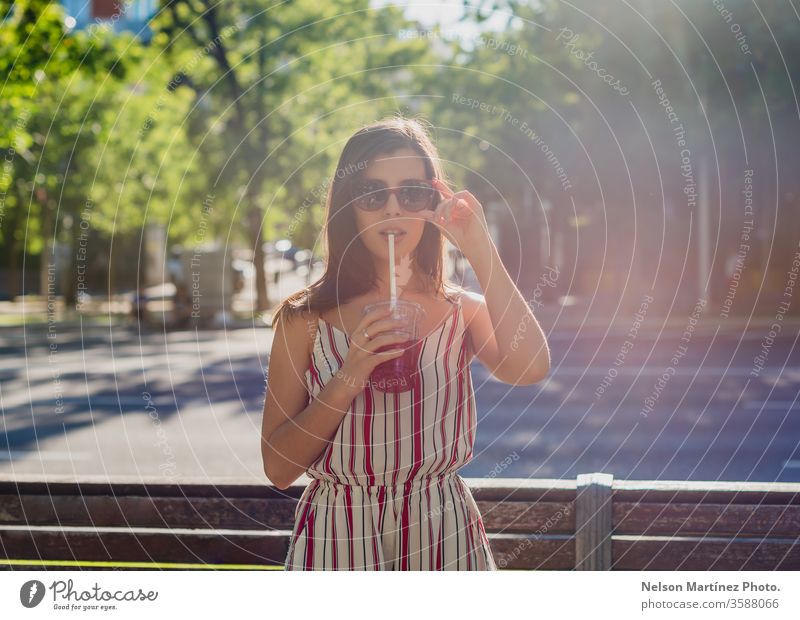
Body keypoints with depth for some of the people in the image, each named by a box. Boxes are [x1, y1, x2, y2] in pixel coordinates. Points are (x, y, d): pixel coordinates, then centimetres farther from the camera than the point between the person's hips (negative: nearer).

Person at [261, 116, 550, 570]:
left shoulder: (463, 310, 1)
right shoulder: (305, 319, -3)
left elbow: (530, 368, -21)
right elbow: (279, 468, -7)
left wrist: (480, 249, -18)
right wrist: (351, 375, -19)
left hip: (441, 537, 1)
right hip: (337, 539, -1)